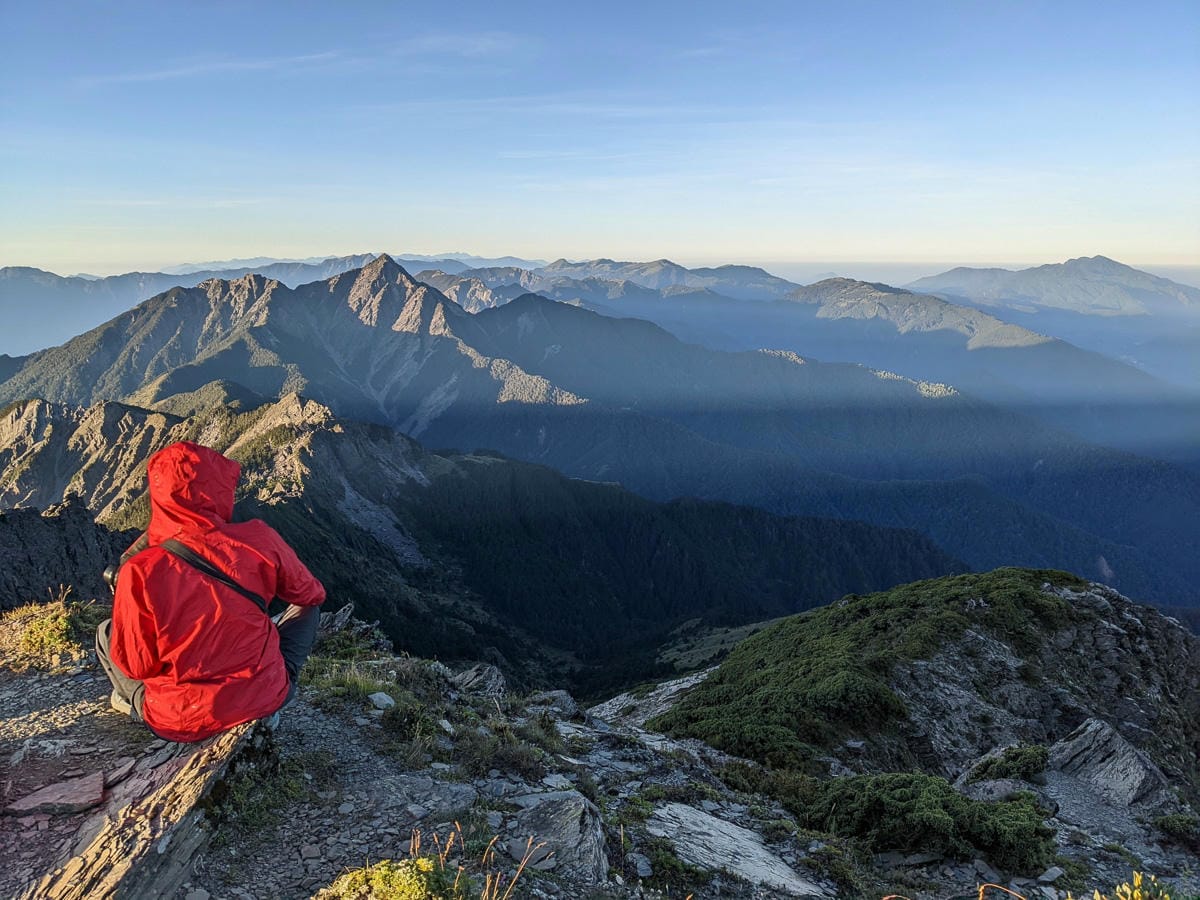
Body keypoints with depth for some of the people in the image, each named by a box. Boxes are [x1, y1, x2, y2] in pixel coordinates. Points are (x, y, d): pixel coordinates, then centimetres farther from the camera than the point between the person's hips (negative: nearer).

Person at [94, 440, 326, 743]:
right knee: (306, 609, 22)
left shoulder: (141, 572, -18)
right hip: (265, 698, -1)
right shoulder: (259, 539, -15)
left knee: (105, 631, 22)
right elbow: (311, 594, 4)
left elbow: (137, 667, -8)